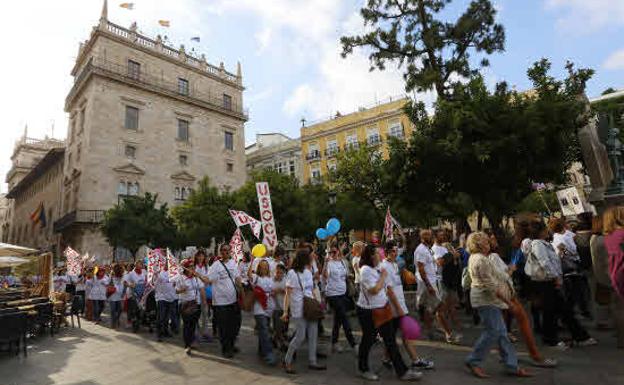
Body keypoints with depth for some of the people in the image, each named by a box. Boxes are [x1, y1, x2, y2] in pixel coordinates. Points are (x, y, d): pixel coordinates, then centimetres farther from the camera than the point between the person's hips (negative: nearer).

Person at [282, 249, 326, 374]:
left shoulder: (308, 272, 9)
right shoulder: (292, 273, -11)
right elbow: (288, 294, -11)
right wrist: (285, 311, -14)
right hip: (298, 310, -7)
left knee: (313, 335, 9)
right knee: (300, 337, -3)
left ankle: (312, 362, 22)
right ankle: (287, 361, 17)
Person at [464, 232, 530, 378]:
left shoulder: (473, 257, 14)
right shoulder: (482, 260, -19)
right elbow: (489, 284, -21)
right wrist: (505, 299, -15)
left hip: (481, 296, 11)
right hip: (487, 299, -11)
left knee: (501, 331, 12)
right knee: (492, 331, -5)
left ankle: (512, 366, 18)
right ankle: (473, 361, 4)